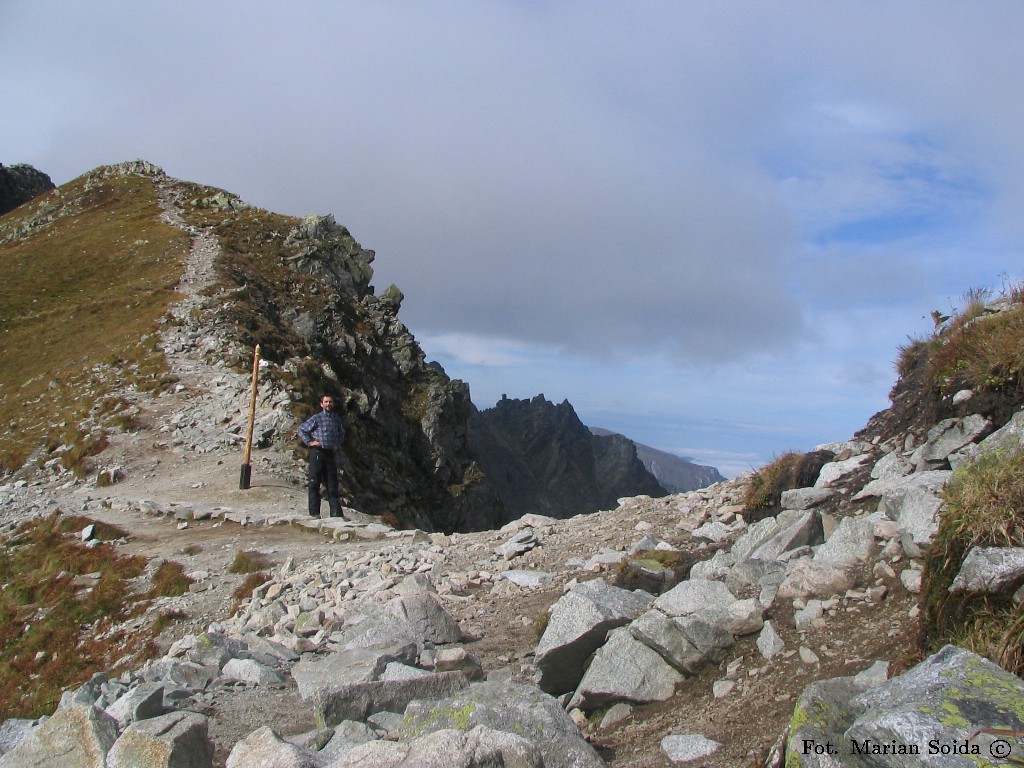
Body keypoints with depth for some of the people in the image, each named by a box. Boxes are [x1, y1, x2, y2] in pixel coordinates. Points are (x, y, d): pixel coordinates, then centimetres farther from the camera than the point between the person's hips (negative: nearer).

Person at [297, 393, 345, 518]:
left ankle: (336, 513, 6)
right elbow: (301, 430, 1)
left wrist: (339, 444, 15)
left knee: (332, 484, 5)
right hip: (317, 452, -4)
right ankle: (314, 513, 1)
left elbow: (342, 432, 29)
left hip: (330, 453, 4)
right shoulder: (316, 418, -2)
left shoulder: (337, 418, 11)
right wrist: (309, 442, -6)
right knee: (314, 483, -2)